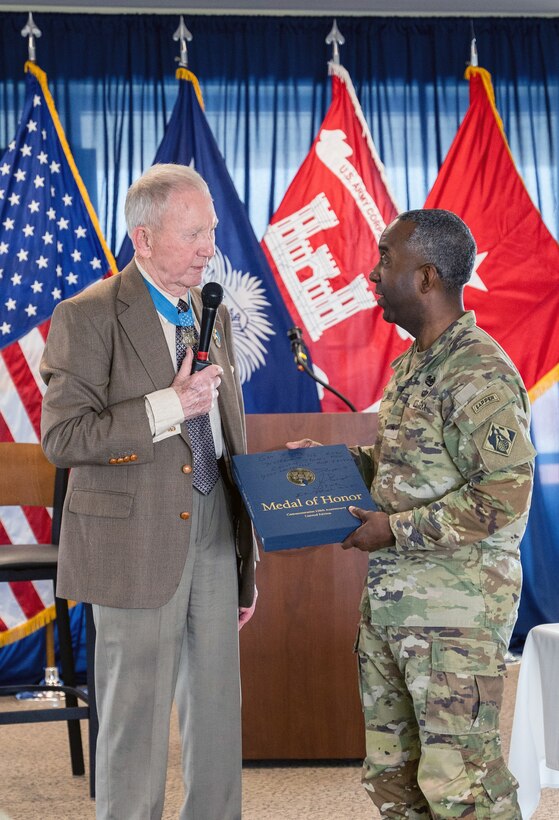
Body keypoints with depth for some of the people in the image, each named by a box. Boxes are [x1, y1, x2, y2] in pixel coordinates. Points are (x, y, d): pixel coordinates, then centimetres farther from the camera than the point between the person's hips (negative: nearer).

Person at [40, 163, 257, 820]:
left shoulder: (215, 316, 12)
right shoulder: (86, 317, -9)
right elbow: (61, 437, -16)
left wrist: (247, 562, 18)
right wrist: (166, 407, -24)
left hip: (216, 534, 6)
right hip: (138, 541, -6)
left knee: (219, 716, 14)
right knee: (135, 720, 3)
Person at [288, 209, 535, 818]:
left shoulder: (480, 374, -16)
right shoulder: (410, 365, 13)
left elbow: (504, 499, -21)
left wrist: (396, 528, -17)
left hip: (455, 606, -9)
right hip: (387, 598, 9)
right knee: (390, 768, 15)